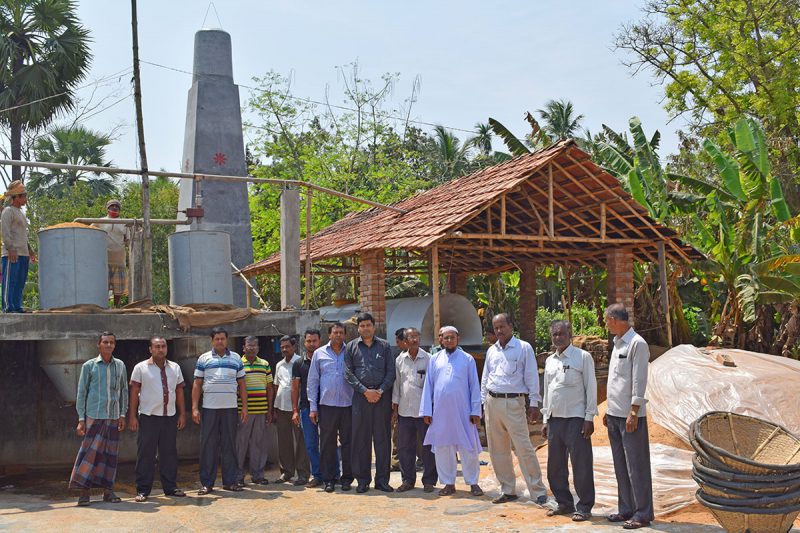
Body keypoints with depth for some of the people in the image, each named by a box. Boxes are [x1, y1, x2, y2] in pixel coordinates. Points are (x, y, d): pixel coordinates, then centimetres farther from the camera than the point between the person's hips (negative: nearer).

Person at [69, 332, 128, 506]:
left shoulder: (120, 366, 10)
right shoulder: (89, 366, 1)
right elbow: (81, 393, 2)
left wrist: (123, 415, 9)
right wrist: (81, 419, -3)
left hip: (113, 417, 3)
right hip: (94, 416, -3)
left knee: (110, 453, 6)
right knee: (90, 451, -5)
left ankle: (108, 490, 14)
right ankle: (84, 491, 1)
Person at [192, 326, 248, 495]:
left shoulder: (236, 358, 10)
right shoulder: (203, 359, 6)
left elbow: (242, 384, 11)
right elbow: (197, 384, 5)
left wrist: (245, 407, 5)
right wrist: (194, 408, -3)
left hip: (230, 408, 1)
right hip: (209, 408, -1)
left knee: (229, 444, 5)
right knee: (208, 445, 1)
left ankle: (230, 481, 12)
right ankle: (207, 483, 7)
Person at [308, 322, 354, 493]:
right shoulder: (319, 353, 8)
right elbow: (312, 381, 8)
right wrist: (313, 407, 3)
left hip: (348, 405, 0)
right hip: (326, 405, 0)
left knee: (348, 442, 3)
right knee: (327, 443, 4)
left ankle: (347, 478, 12)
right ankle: (329, 479, 12)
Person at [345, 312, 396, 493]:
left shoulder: (384, 346, 10)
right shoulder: (351, 347, 9)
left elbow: (391, 372, 4)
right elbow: (348, 373, 1)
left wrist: (380, 391, -9)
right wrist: (365, 391, -8)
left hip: (382, 395, 0)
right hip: (360, 396, 0)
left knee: (383, 438, 2)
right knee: (361, 439, 2)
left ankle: (382, 480, 9)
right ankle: (362, 480, 10)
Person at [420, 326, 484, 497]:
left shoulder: (467, 359, 3)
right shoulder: (435, 359, 8)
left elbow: (474, 386, 2)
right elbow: (428, 385, 8)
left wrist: (476, 411, -3)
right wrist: (426, 411, 3)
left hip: (463, 411, -2)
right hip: (440, 411, 2)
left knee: (468, 448, 1)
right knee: (442, 448, 7)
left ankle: (473, 483, 13)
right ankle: (449, 484, 18)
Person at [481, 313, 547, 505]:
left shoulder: (524, 348, -2)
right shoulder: (491, 350, 14)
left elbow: (532, 377, -3)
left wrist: (534, 404, -8)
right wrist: (482, 402, 13)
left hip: (513, 403, -6)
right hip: (492, 402, 6)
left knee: (524, 448, -9)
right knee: (497, 450, 9)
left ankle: (538, 492, -1)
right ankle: (508, 490, 19)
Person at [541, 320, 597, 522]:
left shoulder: (583, 357, -4)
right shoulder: (549, 361, 14)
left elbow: (591, 388, -6)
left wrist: (589, 418, -11)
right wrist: (545, 419, 13)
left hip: (575, 419, -6)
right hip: (554, 419, 6)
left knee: (581, 465, -2)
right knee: (555, 466, 12)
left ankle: (584, 507, 8)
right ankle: (564, 503, 25)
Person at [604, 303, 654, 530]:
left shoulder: (637, 344, -11)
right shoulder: (617, 344, 16)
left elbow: (639, 381, -16)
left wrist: (633, 413, -18)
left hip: (630, 416, -9)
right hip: (614, 415, 9)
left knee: (636, 465, -3)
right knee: (620, 465, 13)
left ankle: (642, 514, 3)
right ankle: (626, 509, 21)